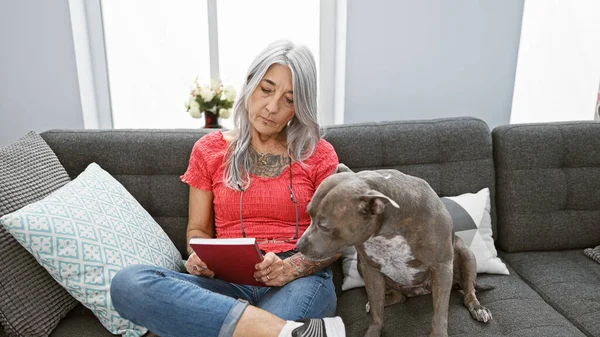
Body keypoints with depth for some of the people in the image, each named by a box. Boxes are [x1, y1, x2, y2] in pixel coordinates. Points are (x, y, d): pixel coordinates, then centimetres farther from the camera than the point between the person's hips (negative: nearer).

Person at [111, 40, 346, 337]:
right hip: (229, 283, 5)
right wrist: (199, 256, -10)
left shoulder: (318, 154, 6)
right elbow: (197, 229, 15)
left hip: (300, 281, -4)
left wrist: (292, 267, -15)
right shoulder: (209, 150, 10)